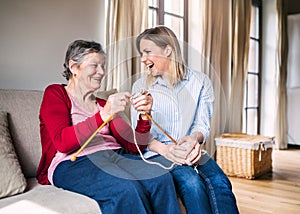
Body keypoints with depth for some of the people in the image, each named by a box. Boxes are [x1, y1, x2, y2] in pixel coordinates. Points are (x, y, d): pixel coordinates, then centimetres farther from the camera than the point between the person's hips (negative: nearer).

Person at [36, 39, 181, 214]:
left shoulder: (102, 104, 23)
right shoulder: (55, 93, 9)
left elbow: (135, 146, 14)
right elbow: (62, 142, -11)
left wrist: (145, 115, -4)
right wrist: (104, 115, -20)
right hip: (73, 163, -4)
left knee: (163, 178, -24)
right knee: (127, 189, -34)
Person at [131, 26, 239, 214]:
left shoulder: (201, 82, 7)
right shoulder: (141, 86, 6)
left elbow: (203, 124, 3)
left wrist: (195, 138, -22)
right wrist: (163, 148, -20)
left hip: (193, 152, 2)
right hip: (156, 153, -1)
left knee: (219, 181, -28)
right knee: (191, 181, -31)